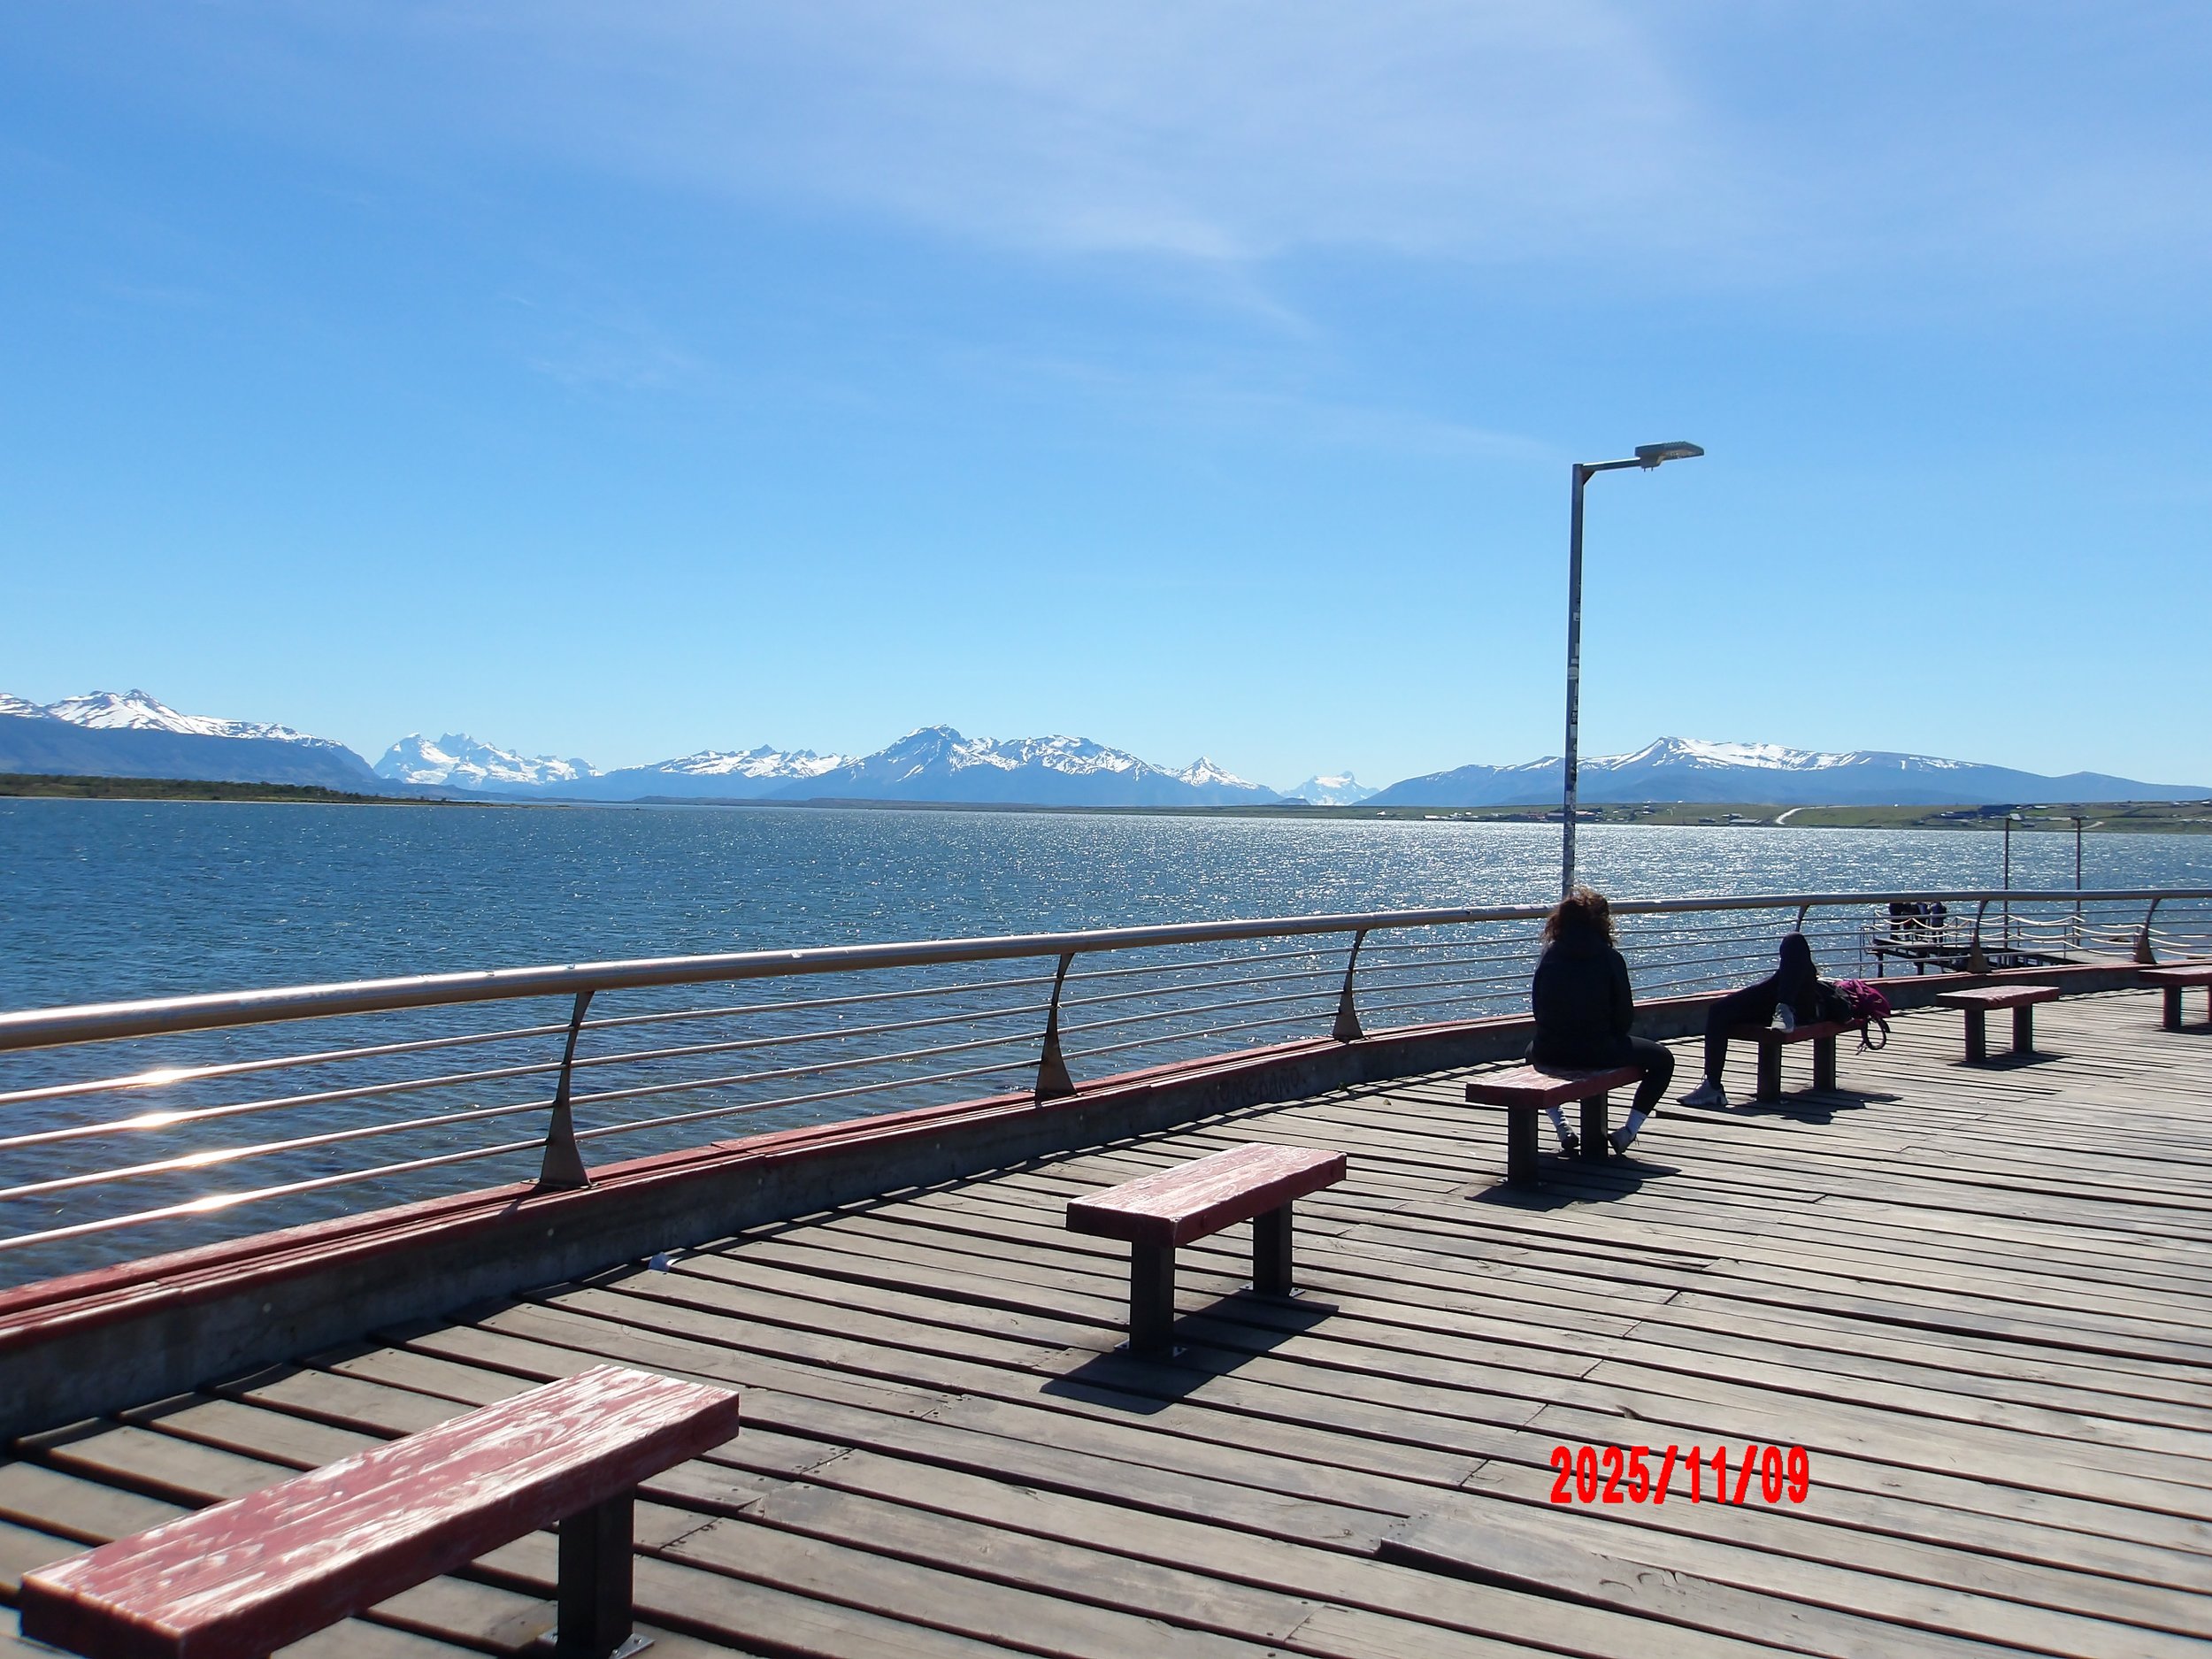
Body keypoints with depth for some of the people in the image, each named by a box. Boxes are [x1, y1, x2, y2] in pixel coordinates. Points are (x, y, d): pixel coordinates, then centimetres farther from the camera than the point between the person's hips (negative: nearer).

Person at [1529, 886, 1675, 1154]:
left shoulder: (1548, 956, 1)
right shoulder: (1609, 958, -8)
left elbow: (1537, 1008, 7)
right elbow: (1625, 1014, -4)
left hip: (1550, 1053, 3)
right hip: (1599, 1053, -3)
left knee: (1533, 1050, 40)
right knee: (1662, 1059, 20)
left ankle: (1560, 1125, 28)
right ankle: (1629, 1129, 12)